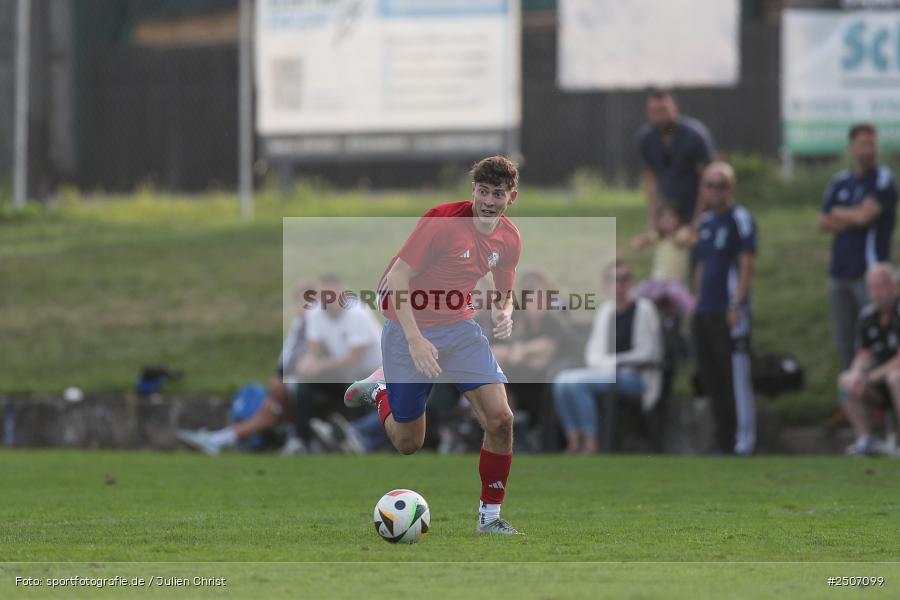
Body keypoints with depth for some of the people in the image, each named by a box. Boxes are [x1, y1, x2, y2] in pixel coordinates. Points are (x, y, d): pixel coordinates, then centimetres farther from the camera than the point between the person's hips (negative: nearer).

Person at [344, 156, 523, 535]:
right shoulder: (442, 220, -22)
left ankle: (490, 516, 0)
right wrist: (415, 340, -27)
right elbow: (397, 279, -21)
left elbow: (504, 292, 15)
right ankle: (380, 390, 40)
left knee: (499, 418, -16)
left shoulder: (509, 239, -3)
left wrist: (503, 315, -10)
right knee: (408, 443, 6)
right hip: (409, 330, -4)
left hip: (460, 327, 4)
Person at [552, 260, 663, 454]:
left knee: (577, 382, -29)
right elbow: (593, 352, 16)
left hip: (636, 376, -7)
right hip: (608, 372, 7)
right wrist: (603, 363, -6)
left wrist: (614, 362, -12)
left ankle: (591, 443, -25)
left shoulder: (642, 309, -3)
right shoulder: (606, 311, 15)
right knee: (562, 381, -18)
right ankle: (573, 440, -20)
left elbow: (647, 352, -8)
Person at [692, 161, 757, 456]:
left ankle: (744, 440, -7)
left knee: (737, 377, -9)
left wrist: (737, 305, -17)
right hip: (705, 312, 9)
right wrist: (698, 302, 17)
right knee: (711, 379, 10)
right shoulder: (706, 221, 18)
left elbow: (746, 265, -12)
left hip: (729, 312, -8)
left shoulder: (740, 219, -6)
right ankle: (723, 440, 17)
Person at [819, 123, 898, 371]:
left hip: (869, 272, -6)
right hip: (840, 273, 6)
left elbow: (865, 215, -16)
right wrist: (853, 218, -8)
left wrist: (839, 213, 3)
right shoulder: (841, 182, 14)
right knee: (844, 342, 9)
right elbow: (824, 223, 7)